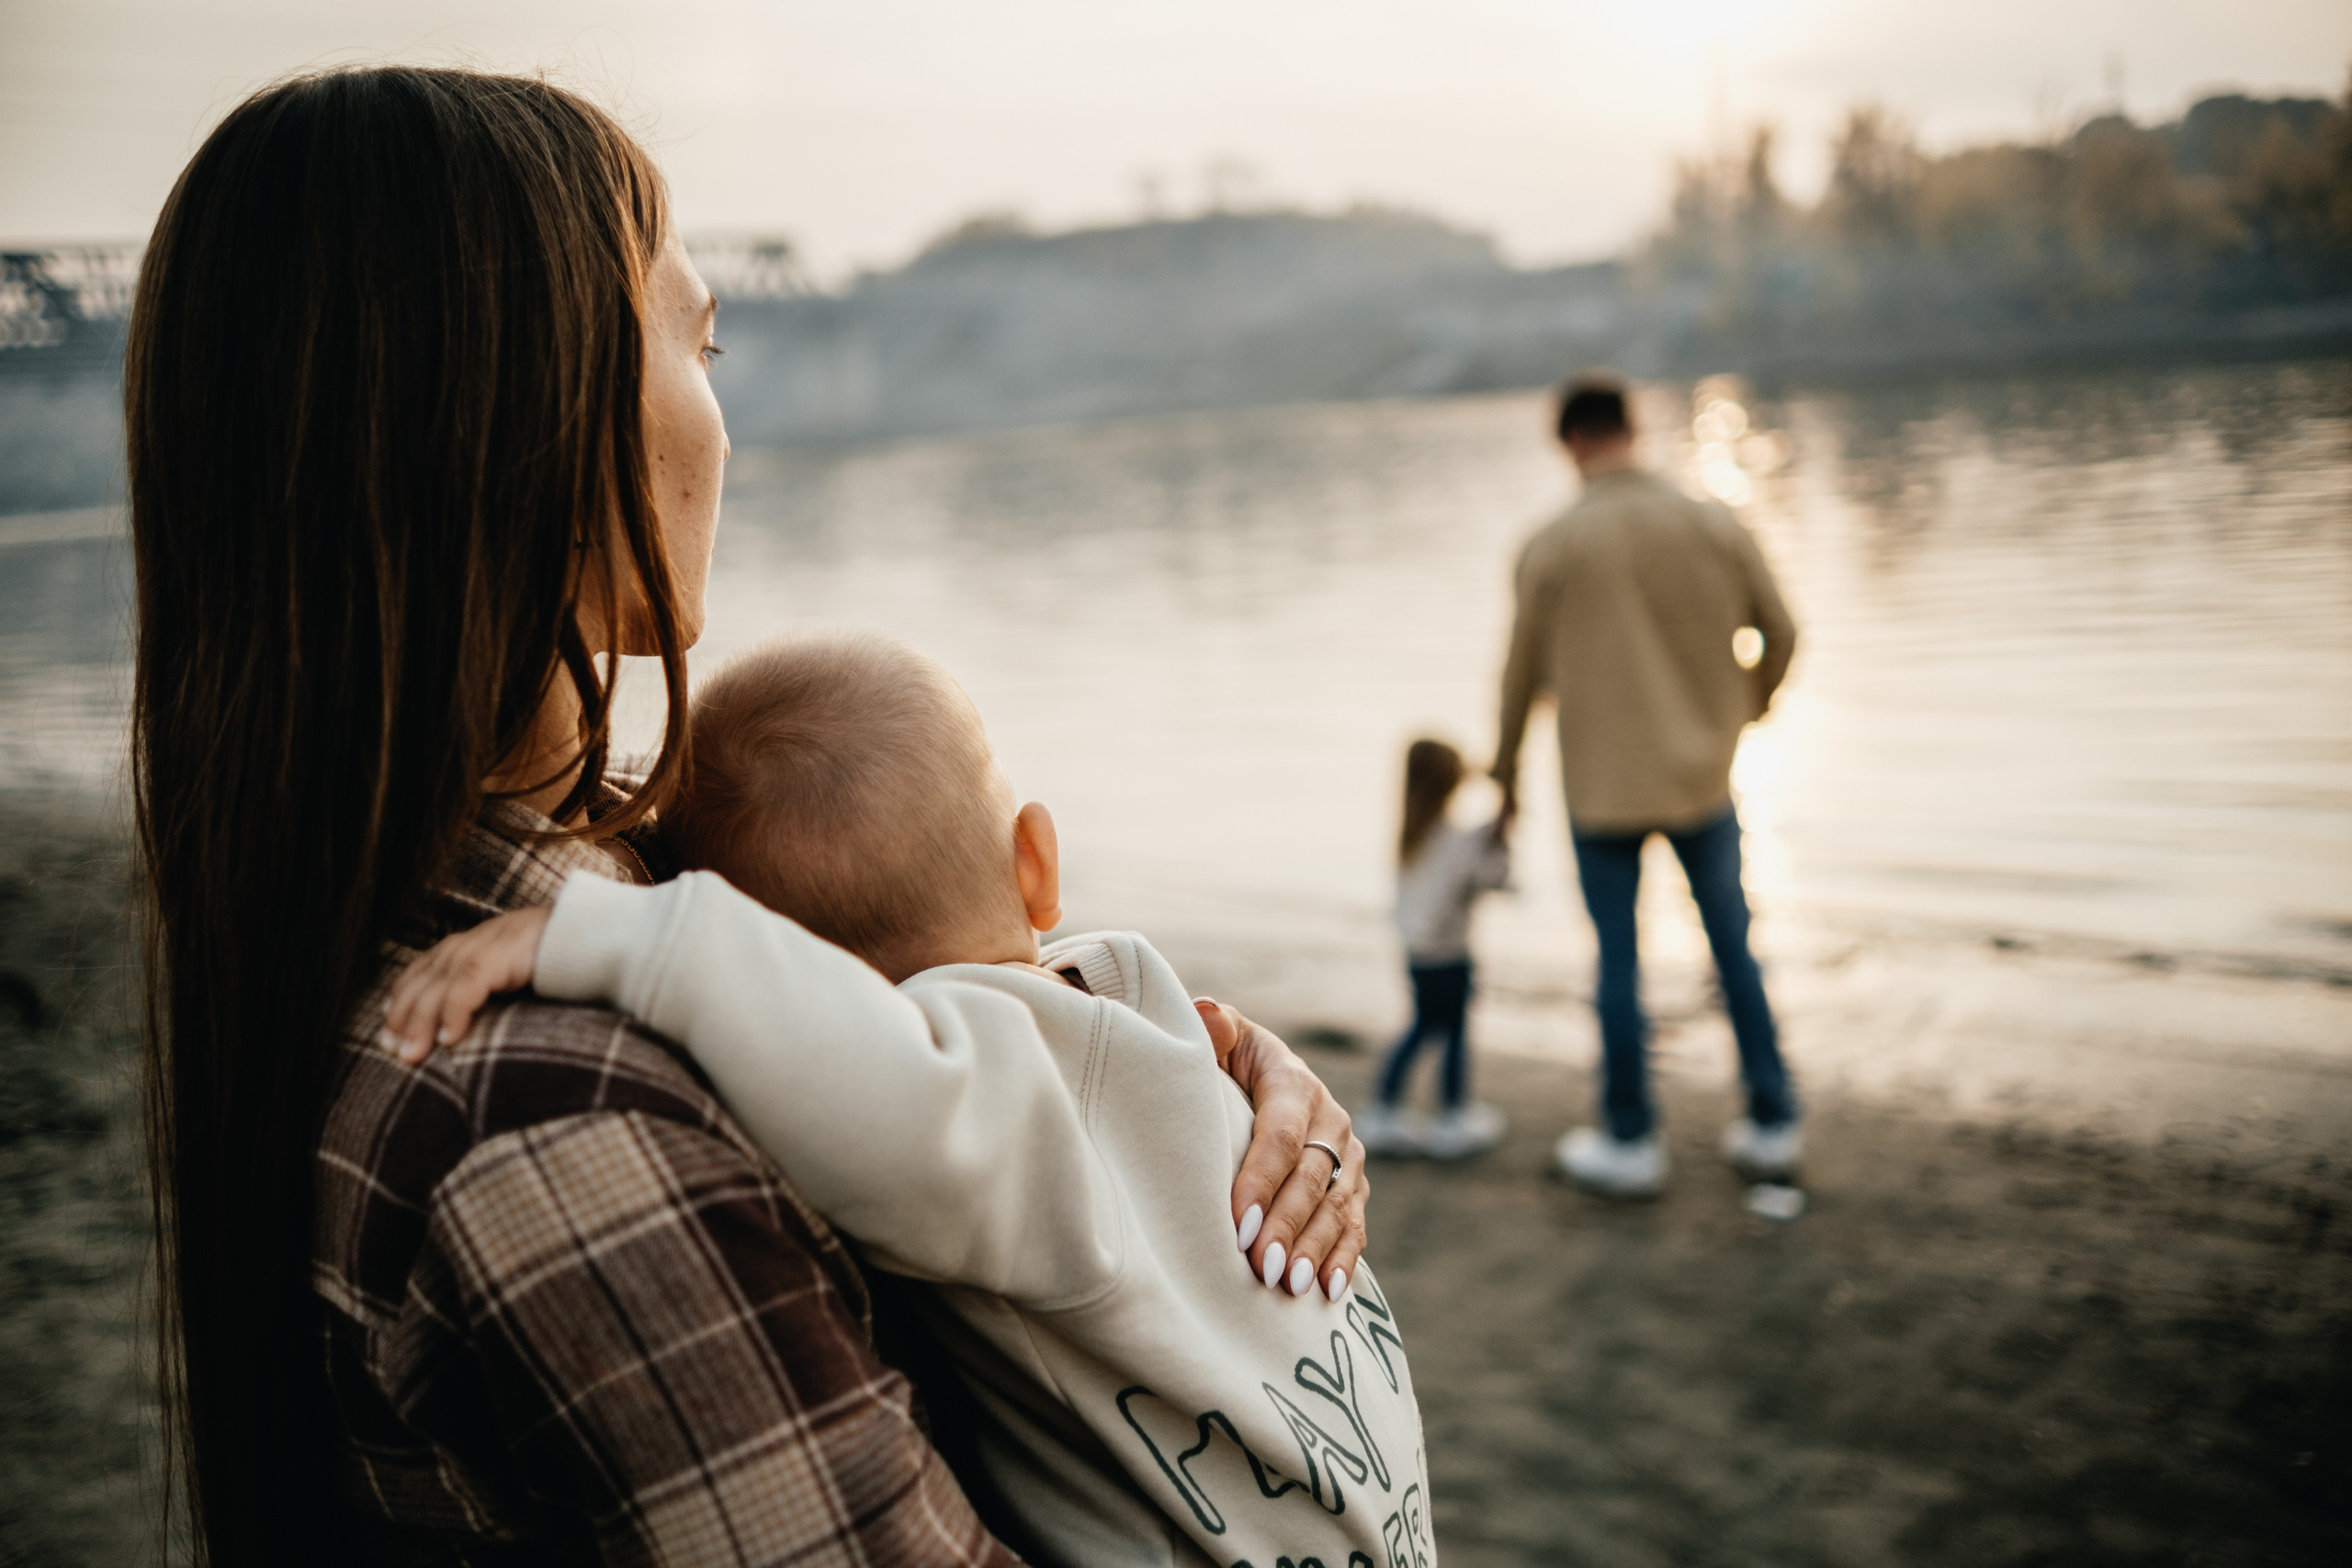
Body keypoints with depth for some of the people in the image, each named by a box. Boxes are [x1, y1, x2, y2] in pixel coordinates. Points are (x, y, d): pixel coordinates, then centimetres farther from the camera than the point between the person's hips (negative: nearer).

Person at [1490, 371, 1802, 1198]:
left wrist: (1506, 765, 15)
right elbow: (1780, 631, 4)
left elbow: (1524, 672, -1)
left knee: (1618, 960, 8)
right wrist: (1752, 701, 25)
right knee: (1733, 945, 14)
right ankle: (1771, 1124, 22)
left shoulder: (1551, 548, -9)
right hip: (1702, 776, 2)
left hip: (1602, 785, -2)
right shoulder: (1713, 523, -3)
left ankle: (1629, 1141, 18)